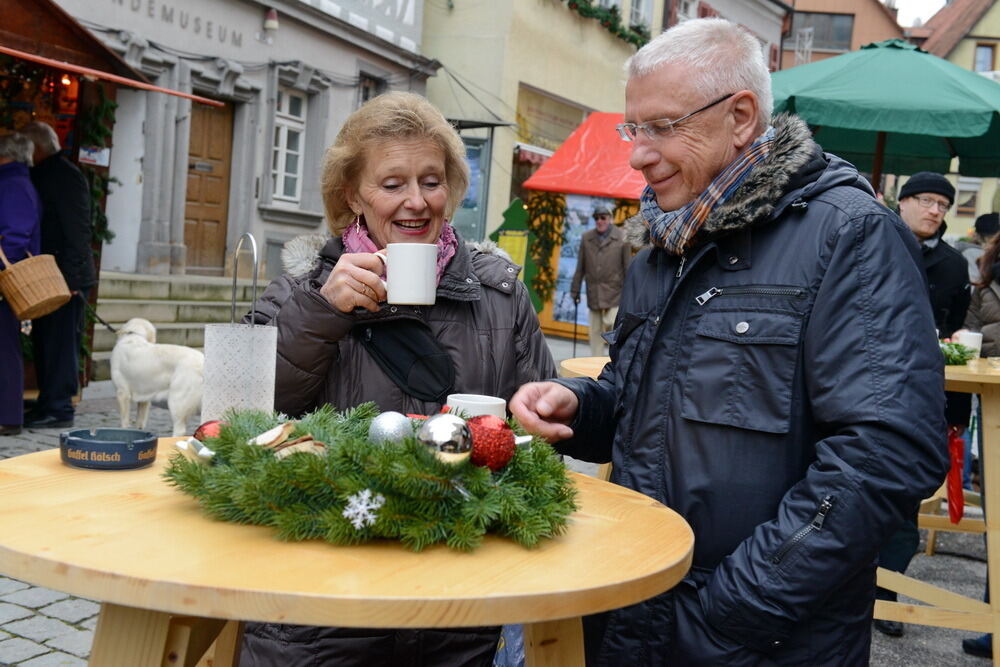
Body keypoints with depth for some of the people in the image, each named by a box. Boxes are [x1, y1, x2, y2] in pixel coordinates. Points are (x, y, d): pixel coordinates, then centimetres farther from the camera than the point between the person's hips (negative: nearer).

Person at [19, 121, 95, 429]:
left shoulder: (65, 175, -11)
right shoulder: (42, 174, 18)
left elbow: (78, 228, -17)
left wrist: (69, 275, -21)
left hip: (65, 276, -9)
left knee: (60, 342, -6)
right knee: (45, 342, 11)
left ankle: (58, 409, -2)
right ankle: (49, 404, 18)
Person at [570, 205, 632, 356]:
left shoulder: (621, 237, -2)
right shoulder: (586, 238, 9)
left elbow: (628, 266, -2)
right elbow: (580, 267, 10)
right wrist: (575, 290, 9)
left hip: (615, 292, -3)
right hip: (593, 293, 4)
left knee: (612, 324, -10)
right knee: (595, 330, 7)